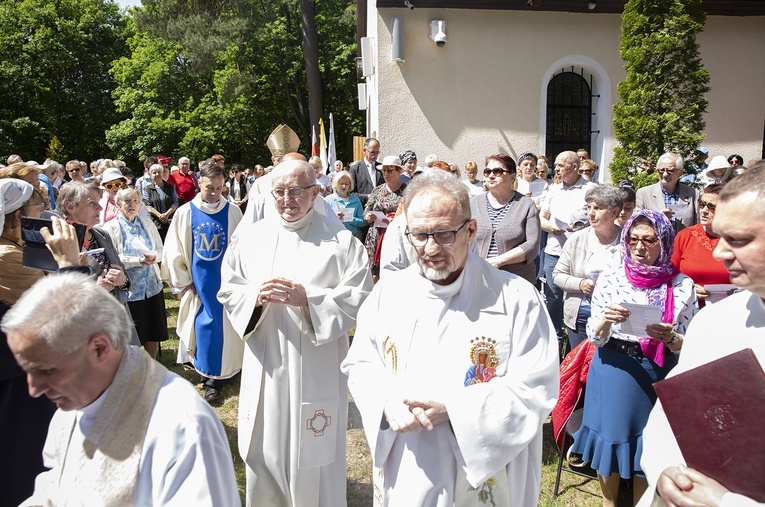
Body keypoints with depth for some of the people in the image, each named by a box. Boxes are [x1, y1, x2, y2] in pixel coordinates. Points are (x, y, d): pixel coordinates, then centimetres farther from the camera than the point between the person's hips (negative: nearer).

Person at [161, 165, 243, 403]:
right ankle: (208, 372, 24)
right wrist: (182, 282, 1)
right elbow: (174, 250, 2)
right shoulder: (184, 213, -2)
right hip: (198, 282, 1)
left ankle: (215, 376, 19)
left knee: (224, 325, 5)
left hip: (226, 281, 0)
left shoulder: (233, 212, -4)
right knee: (203, 325, 7)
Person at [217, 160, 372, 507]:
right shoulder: (249, 237, 6)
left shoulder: (340, 239, -5)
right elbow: (227, 292, 8)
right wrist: (256, 295, -12)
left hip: (317, 370, -3)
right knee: (264, 454, 16)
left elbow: (359, 297, -10)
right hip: (265, 367, 3)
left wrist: (307, 297, -20)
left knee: (314, 459, 9)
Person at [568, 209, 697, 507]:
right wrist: (605, 321, -26)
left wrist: (670, 338, -24)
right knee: (611, 437, 12)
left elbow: (689, 347, -3)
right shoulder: (610, 280, -5)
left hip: (658, 378, 0)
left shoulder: (682, 286, -4)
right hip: (613, 371, 0)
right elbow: (595, 338, -5)